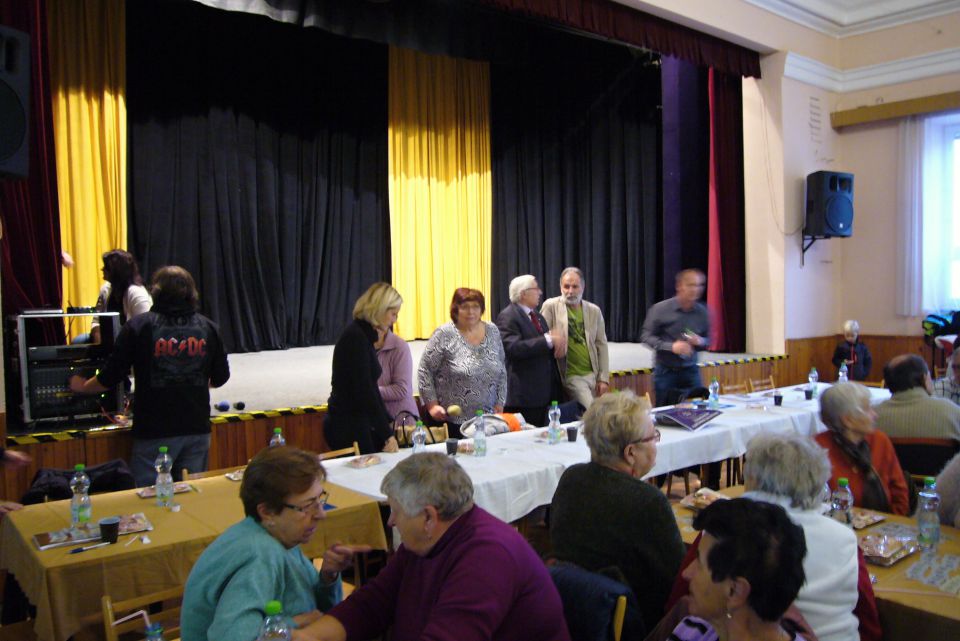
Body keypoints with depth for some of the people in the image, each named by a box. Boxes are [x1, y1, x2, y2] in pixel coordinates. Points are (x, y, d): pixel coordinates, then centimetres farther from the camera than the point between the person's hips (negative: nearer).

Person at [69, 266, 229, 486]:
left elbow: (110, 377, -2)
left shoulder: (138, 326, -6)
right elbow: (220, 378, 11)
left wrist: (82, 386, 20)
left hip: (155, 431, -3)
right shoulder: (208, 327, 2)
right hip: (197, 428, 3)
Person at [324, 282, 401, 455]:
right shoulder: (356, 337, -16)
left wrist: (390, 424, 18)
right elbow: (363, 391, -19)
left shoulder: (364, 336, 12)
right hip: (347, 427, -9)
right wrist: (387, 434, -15)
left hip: (355, 423, 9)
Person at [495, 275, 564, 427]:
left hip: (544, 391, 8)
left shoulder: (537, 315, 19)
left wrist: (558, 340, -1)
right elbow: (513, 348, -23)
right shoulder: (507, 316, -9)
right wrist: (548, 339, -24)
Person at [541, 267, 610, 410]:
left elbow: (601, 345, 7)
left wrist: (603, 378, 4)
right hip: (571, 375, -4)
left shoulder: (594, 311, 6)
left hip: (593, 374, 4)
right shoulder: (550, 306, -4)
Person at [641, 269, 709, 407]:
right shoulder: (661, 309, -8)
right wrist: (671, 346, -21)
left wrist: (700, 342, -12)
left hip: (690, 371, 2)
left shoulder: (702, 312, 1)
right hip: (665, 371, -2)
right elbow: (646, 336, -7)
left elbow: (708, 341, 12)